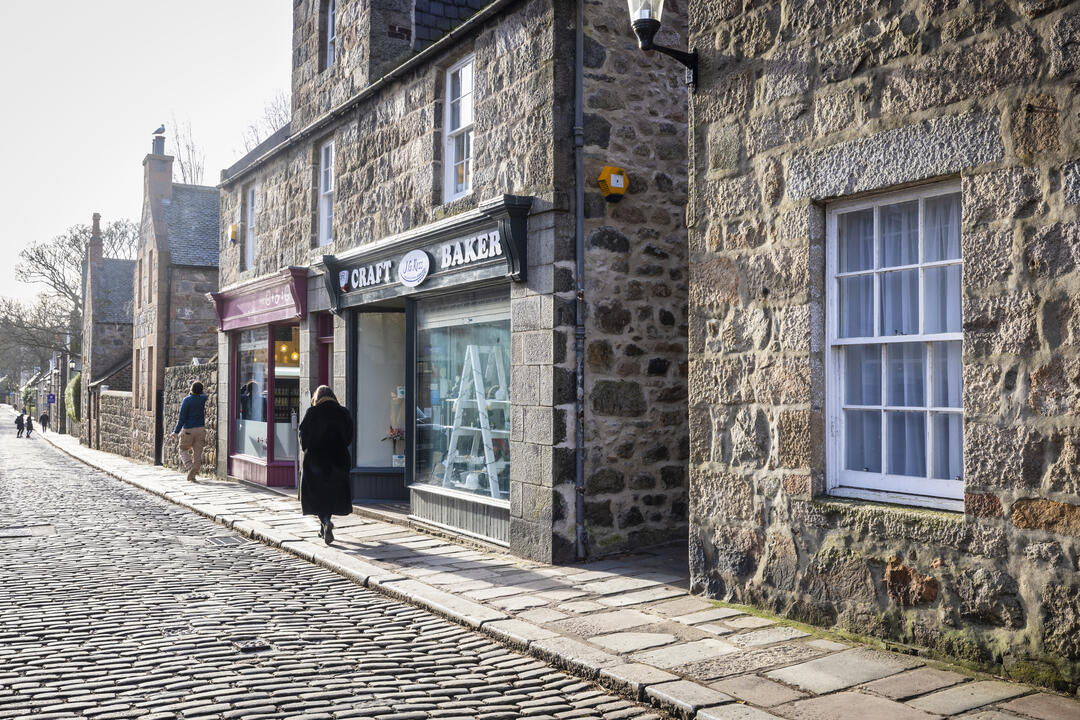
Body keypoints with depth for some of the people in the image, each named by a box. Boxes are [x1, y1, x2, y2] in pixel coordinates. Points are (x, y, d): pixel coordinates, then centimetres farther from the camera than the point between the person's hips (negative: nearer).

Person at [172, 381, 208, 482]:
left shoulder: (187, 400, -12)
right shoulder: (203, 399, 0)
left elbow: (182, 417, -13)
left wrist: (176, 431, -8)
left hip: (188, 430, -3)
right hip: (200, 429, 3)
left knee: (183, 450, 14)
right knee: (197, 453, 6)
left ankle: (190, 467, -9)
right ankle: (192, 476, 6)